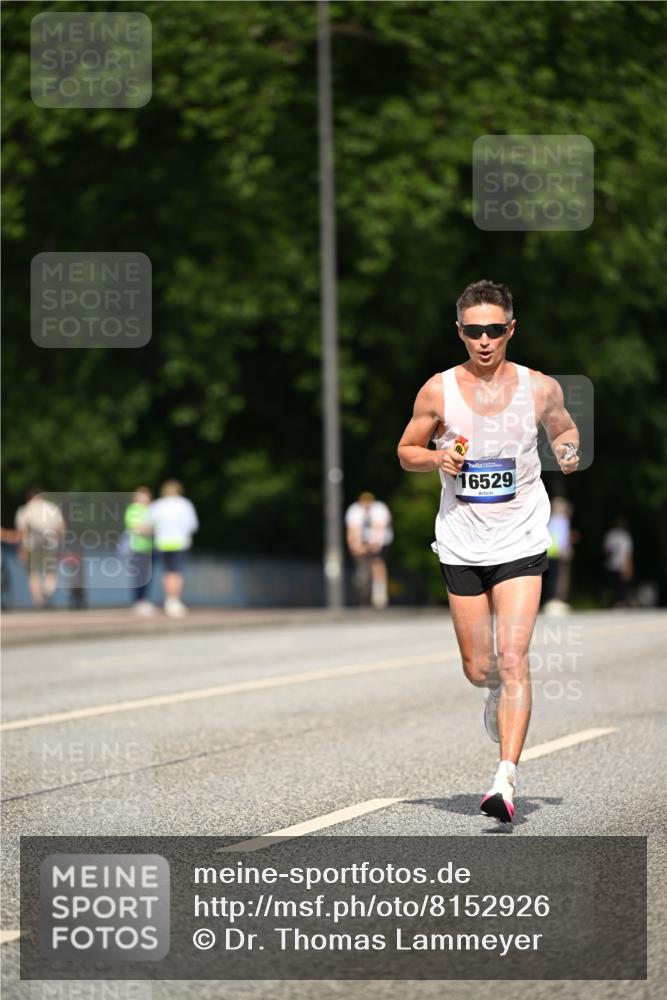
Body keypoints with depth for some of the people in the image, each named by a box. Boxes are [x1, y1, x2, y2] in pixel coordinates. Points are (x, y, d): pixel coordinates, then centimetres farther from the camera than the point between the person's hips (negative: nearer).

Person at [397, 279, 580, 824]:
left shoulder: (541, 388, -1)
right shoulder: (438, 391, -3)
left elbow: (562, 427, 19)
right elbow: (406, 450, 9)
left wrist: (568, 449, -4)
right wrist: (436, 458, -12)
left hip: (521, 541, -1)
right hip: (462, 544, 1)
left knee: (513, 659, -15)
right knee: (478, 669, 8)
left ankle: (507, 779, -16)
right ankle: (498, 696, 45)